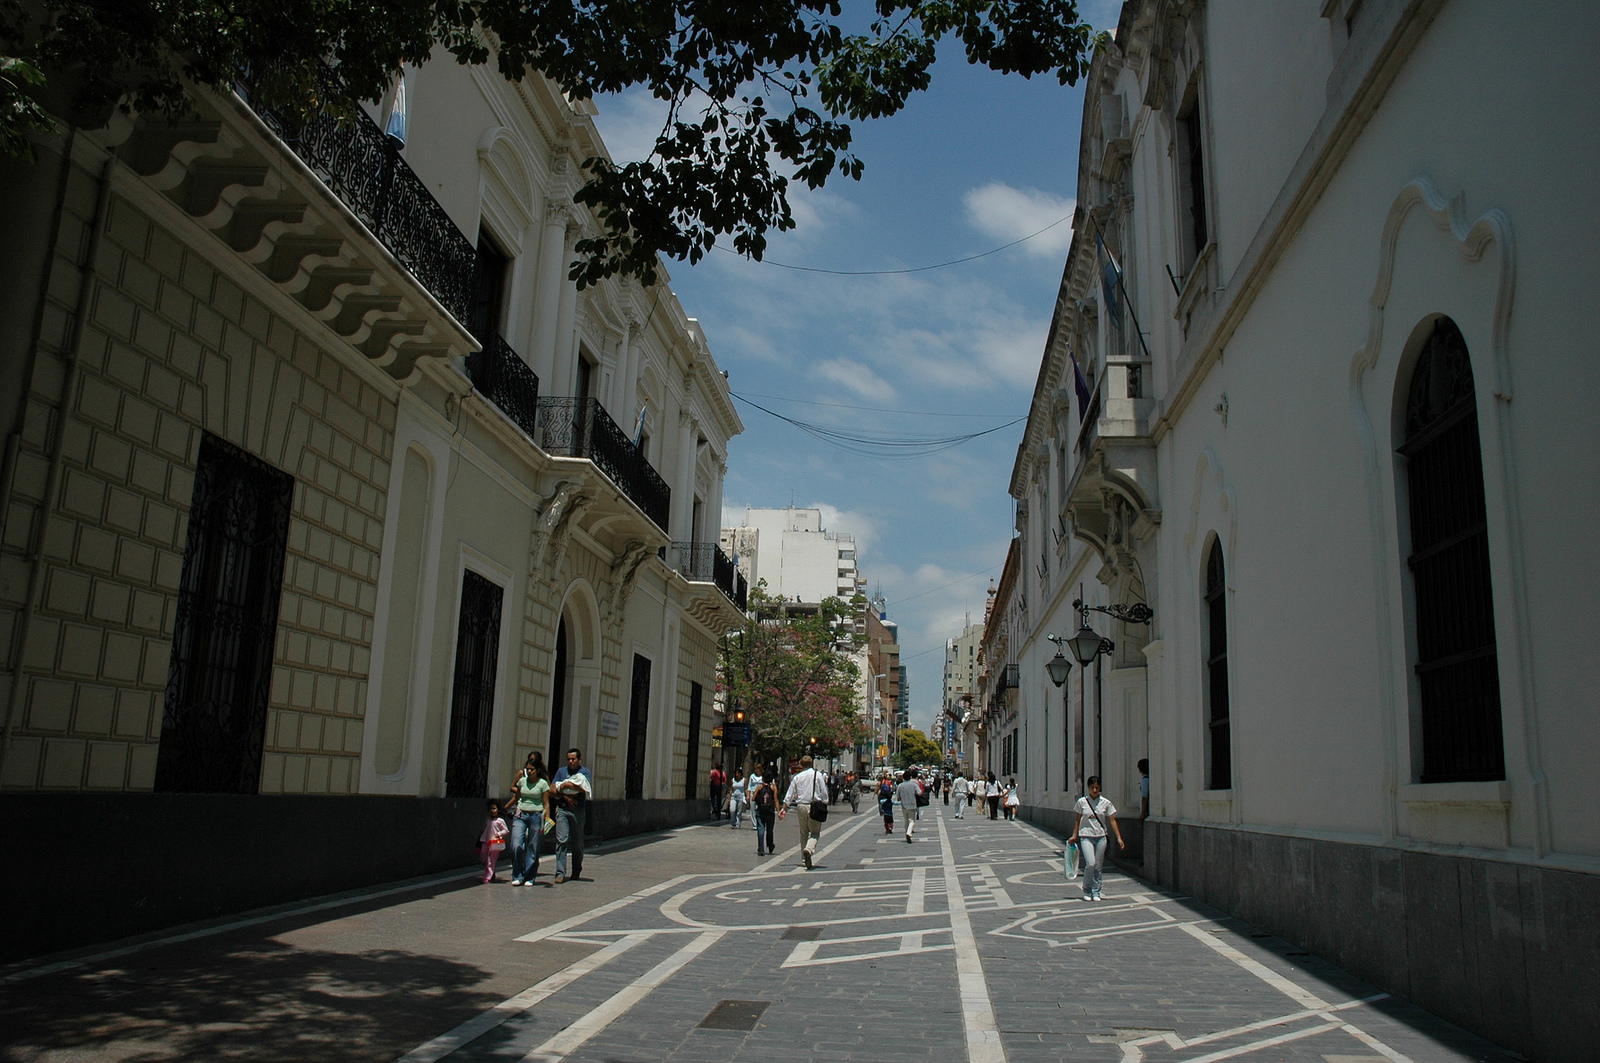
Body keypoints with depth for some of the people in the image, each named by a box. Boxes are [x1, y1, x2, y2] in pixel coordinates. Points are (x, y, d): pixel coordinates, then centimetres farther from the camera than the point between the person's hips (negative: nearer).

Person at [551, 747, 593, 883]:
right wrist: (565, 797, -8)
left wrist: (569, 785, -10)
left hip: (578, 810, -1)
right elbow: (552, 789, 6)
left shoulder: (585, 772, 6)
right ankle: (560, 873, -9)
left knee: (578, 842, 8)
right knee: (561, 841, -9)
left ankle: (576, 871, 24)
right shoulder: (561, 771, 13)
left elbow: (586, 790, -10)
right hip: (562, 809, 1)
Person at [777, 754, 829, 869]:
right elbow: (824, 792, -2)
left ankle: (804, 857, 18)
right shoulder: (817, 775, 0)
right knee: (815, 832, 3)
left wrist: (784, 809, 13)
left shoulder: (797, 777, 6)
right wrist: (825, 806, 8)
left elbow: (789, 795, 7)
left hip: (801, 806, 3)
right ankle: (809, 849, -25)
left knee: (803, 833, 15)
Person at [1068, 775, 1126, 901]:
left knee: (1098, 867, 4)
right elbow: (1078, 820, 8)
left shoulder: (1105, 803, 0)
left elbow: (1112, 821, 3)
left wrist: (1119, 838, -2)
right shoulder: (1082, 802, -1)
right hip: (1086, 837, -2)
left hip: (1101, 837, 2)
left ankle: (1096, 892, 20)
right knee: (1090, 864, -15)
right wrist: (1074, 836, 7)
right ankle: (1086, 890, 5)